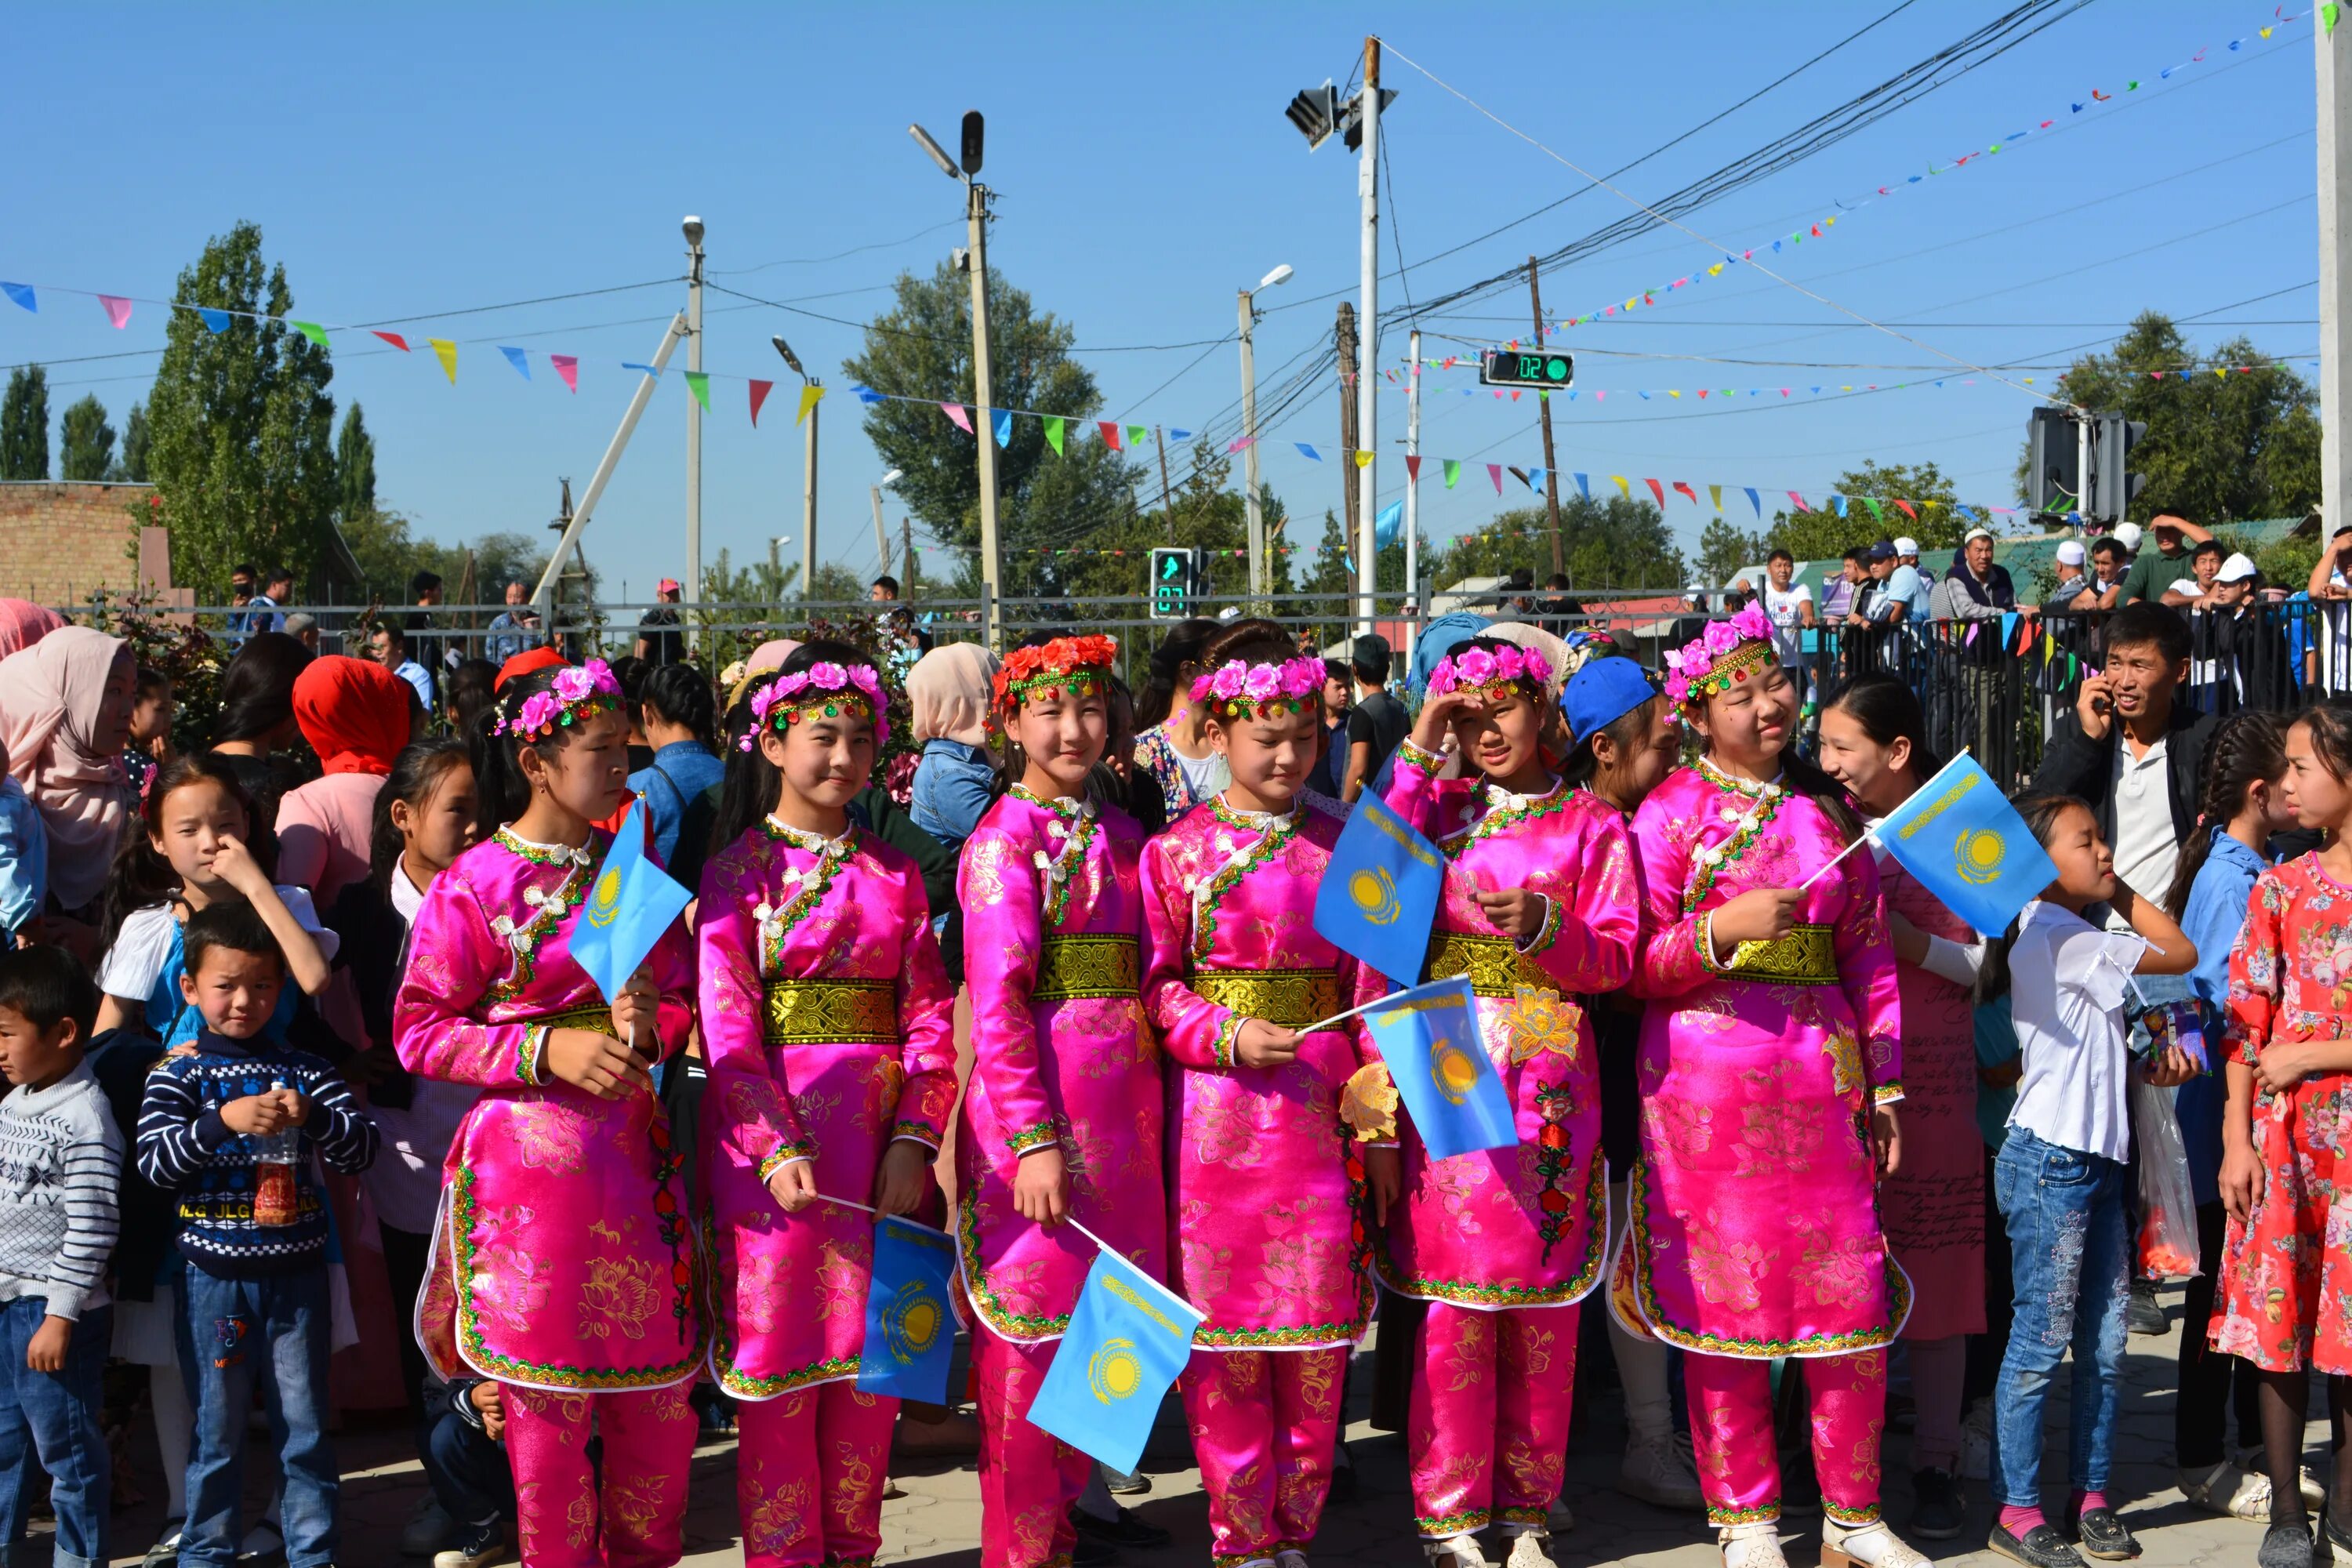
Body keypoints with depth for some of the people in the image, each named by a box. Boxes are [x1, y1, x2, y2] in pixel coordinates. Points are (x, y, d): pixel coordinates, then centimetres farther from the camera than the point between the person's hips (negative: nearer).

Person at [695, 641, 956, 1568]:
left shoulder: (893, 874, 10)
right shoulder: (735, 873, -1)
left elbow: (930, 1018, 3)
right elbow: (726, 1027, -9)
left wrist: (915, 1140, -9)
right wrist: (779, 1148, -20)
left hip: (881, 1148, 4)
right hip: (771, 1149, -3)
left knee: (873, 1357, 9)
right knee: (779, 1358, 1)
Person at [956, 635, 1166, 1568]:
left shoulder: (1120, 834, 12)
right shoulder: (1004, 841, -7)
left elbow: (1152, 973, 13)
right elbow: (995, 1001, -13)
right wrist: (1032, 1138, -19)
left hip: (1123, 1107, 6)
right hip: (1033, 1107, -6)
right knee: (1029, 1338, 2)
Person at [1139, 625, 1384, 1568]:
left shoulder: (1341, 848, 7)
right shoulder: (1177, 850, 0)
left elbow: (1369, 988, 6)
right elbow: (1152, 986, -2)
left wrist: (1381, 1124, 4)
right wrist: (1228, 1037, -18)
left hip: (1321, 1114, 2)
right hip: (1216, 1115, -2)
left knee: (1317, 1336, 5)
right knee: (1225, 1327, 3)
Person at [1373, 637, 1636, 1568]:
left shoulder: (1593, 826, 8)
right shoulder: (1441, 806, 14)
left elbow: (1617, 956, 0)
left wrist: (1543, 927, -19)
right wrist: (1415, 757, -3)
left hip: (1547, 1073, -1)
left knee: (1542, 1296, 3)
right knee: (1452, 1290, -1)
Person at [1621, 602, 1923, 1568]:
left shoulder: (1828, 810, 13)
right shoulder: (1669, 814, 2)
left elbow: (1869, 953, 14)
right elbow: (1633, 962, -3)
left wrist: (1884, 1082, 10)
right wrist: (1721, 930, -18)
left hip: (1821, 1073, 3)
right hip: (1708, 1080, -3)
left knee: (1850, 1297, 2)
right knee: (1723, 1298, 1)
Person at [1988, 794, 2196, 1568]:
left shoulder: (2074, 940, 18)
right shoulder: (2055, 934, -12)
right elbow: (2181, 954, -6)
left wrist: (2152, 1067, 3)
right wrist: (2121, 894, 4)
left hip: (2097, 1159, 9)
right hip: (2050, 1162, -9)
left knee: (2104, 1343, 9)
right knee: (2039, 1343, -5)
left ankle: (2091, 1496, 18)